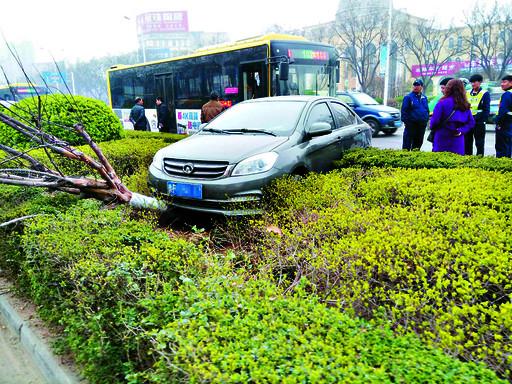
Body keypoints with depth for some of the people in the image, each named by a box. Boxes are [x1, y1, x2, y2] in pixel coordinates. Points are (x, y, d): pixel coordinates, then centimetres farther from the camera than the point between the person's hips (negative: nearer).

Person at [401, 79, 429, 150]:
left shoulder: (424, 98, 12)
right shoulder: (408, 97, -3)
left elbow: (427, 110, 18)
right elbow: (404, 110, -7)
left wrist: (426, 120, 10)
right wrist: (405, 121, -12)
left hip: (422, 125, 5)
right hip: (411, 124, -5)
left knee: (418, 143, 12)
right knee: (407, 142, -4)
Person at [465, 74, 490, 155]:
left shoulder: (485, 94, -2)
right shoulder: (467, 93, 10)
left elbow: (486, 110, -6)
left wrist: (483, 120, -15)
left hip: (479, 123, -5)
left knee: (479, 143, 2)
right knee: (467, 142, 10)